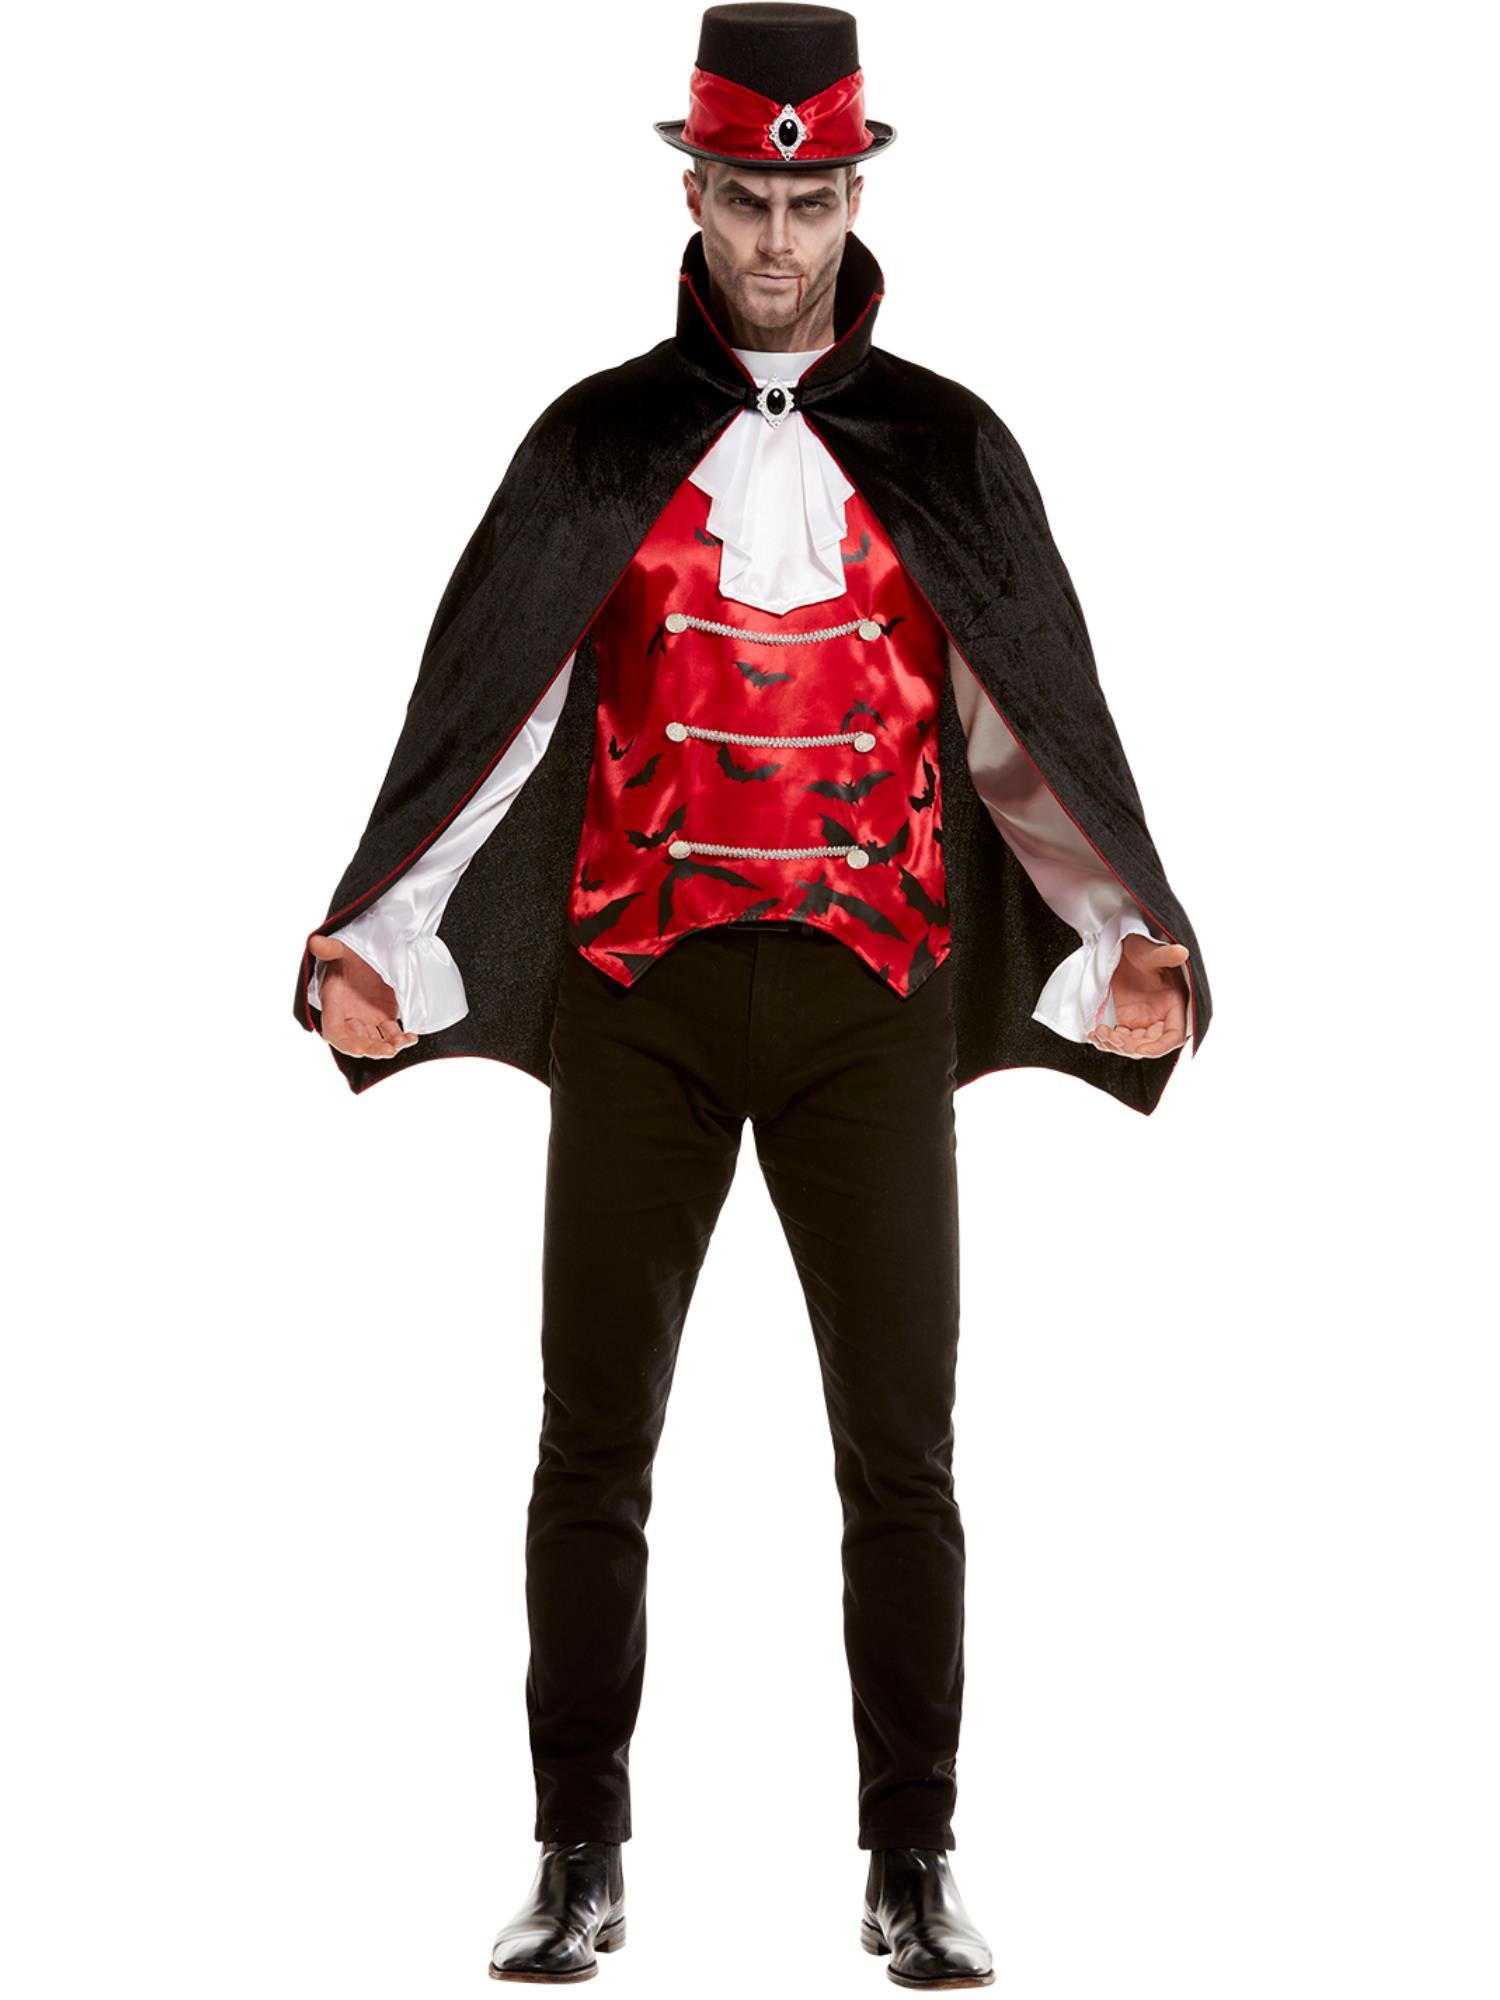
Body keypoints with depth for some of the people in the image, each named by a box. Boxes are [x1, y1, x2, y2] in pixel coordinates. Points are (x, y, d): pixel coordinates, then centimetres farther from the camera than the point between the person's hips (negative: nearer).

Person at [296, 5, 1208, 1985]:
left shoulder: (947, 450, 8)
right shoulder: (597, 445, 7)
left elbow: (1032, 739, 6)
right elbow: (485, 721, 1)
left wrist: (1126, 949, -10)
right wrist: (379, 950, -12)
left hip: (872, 998, 0)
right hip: (636, 994, 0)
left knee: (902, 1451, 0)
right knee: (594, 1439, 2)